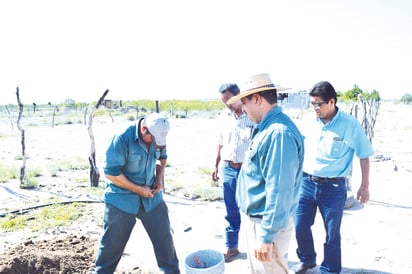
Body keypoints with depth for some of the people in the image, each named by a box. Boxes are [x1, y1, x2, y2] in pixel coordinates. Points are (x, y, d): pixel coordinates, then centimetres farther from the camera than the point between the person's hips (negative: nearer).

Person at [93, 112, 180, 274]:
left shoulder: (157, 137, -5)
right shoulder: (122, 139, -23)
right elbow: (111, 173, -21)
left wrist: (159, 178, -1)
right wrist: (138, 189, -18)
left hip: (151, 197, 5)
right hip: (121, 199, -4)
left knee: (164, 237, 13)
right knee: (112, 244, 10)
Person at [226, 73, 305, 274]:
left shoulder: (278, 133, -26)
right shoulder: (266, 128, 7)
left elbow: (279, 191, -28)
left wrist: (266, 236, -24)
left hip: (267, 224, -10)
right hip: (255, 219, 10)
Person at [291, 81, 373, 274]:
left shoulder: (350, 124, -11)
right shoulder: (309, 123, 0)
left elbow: (364, 155, -3)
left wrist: (364, 185, -3)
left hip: (333, 187, -3)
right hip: (306, 183, 4)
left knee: (332, 233, 12)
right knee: (300, 226, 12)